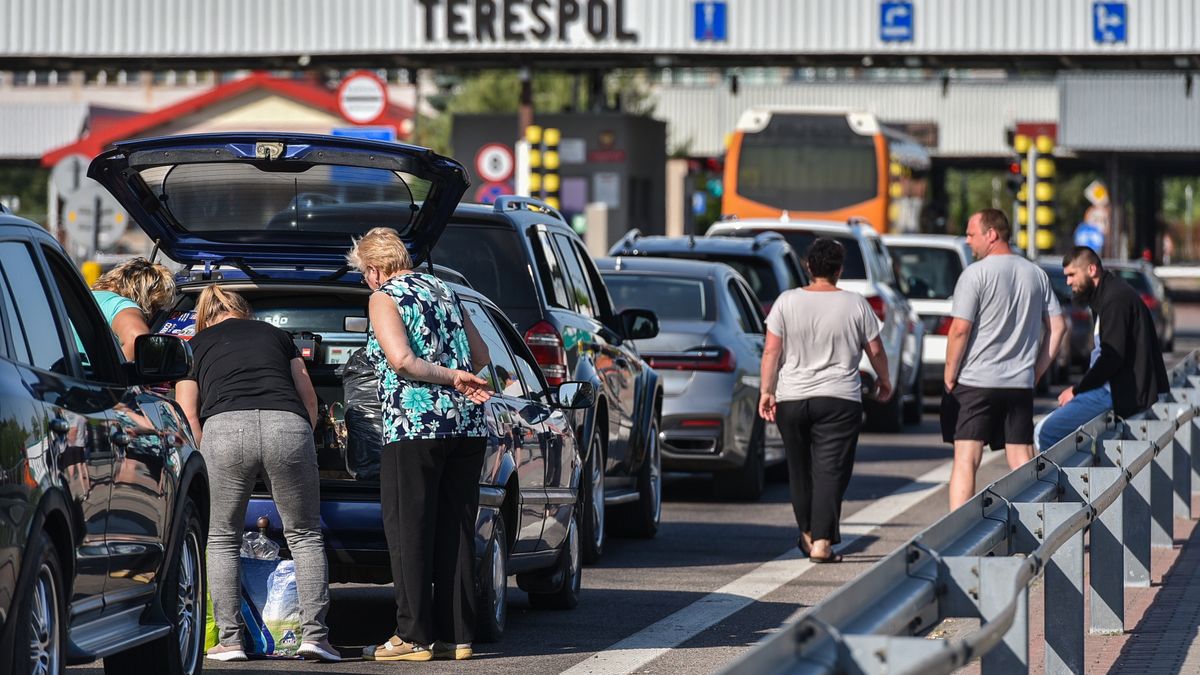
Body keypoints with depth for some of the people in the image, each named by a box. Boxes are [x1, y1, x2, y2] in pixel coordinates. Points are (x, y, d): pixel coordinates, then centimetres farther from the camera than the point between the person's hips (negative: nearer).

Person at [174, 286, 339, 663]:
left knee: (222, 540, 14)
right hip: (288, 425, 1)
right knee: (305, 536, 13)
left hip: (225, 428, -1)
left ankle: (229, 639, 7)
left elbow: (187, 416, 19)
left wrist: (206, 460, 30)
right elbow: (308, 397, 28)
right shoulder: (275, 334, 31)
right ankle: (315, 634, 3)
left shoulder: (195, 347, 27)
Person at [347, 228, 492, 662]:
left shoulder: (385, 299, -1)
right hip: (467, 428, 6)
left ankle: (414, 636, -4)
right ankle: (456, 635, 7)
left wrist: (449, 375, -8)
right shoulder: (444, 291, 19)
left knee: (409, 530, -1)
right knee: (456, 530, 8)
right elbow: (483, 360, 19)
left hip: (415, 427, -6)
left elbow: (401, 360, -16)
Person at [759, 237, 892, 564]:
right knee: (830, 470, -4)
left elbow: (771, 351, -4)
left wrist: (767, 391, 1)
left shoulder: (787, 302, -1)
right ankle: (822, 542, -14)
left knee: (800, 468, 16)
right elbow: (875, 350, 5)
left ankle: (808, 533, 28)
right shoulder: (855, 305, -2)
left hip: (791, 400, 2)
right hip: (840, 400, -2)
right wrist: (884, 381, 21)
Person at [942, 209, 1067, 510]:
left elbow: (960, 329, -13)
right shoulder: (1036, 275, 9)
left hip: (975, 382, -5)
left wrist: (949, 375, -3)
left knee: (966, 460, -3)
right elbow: (1058, 327, 10)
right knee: (1023, 463, 8)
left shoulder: (976, 274, -9)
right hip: (1020, 384, 5)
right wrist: (1035, 371, 14)